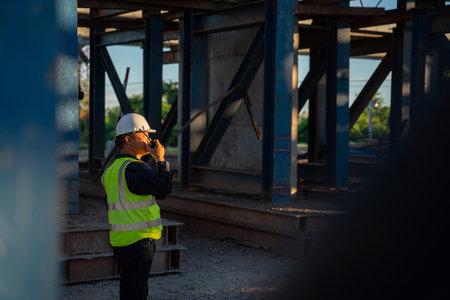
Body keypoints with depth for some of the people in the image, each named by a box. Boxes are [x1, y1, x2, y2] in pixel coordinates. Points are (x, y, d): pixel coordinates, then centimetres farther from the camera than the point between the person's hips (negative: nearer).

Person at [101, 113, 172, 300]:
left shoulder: (112, 170, 14)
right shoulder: (133, 168, -17)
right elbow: (164, 189, -22)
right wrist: (160, 160, -11)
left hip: (120, 242, 10)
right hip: (138, 241, -10)